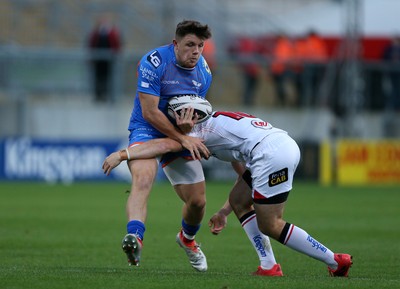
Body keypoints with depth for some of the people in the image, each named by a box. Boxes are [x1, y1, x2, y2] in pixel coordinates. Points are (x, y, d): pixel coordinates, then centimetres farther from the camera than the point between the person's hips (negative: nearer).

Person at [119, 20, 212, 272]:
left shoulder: (204, 72, -1)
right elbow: (150, 112, -22)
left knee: (197, 201, 6)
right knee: (143, 178, -35)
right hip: (147, 130, -6)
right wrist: (183, 138, -23)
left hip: (182, 134, 6)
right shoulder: (154, 62, -20)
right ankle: (135, 238, -55)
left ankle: (187, 238, 39)